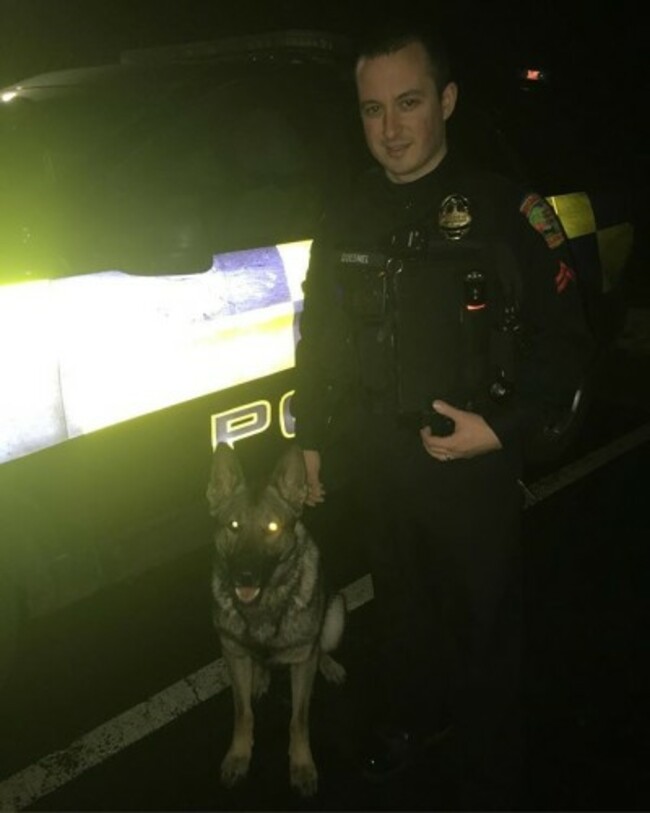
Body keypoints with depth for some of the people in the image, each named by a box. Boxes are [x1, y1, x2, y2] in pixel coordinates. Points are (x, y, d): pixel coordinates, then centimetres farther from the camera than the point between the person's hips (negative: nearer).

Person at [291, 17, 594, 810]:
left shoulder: (505, 210, -13)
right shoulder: (347, 219, 3)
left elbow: (564, 339, -10)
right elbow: (318, 337, 11)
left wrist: (503, 427, -20)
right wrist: (311, 440, 12)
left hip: (473, 466, -4)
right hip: (376, 466, 4)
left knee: (483, 623, 10)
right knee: (400, 604, 23)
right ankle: (408, 718, 49)